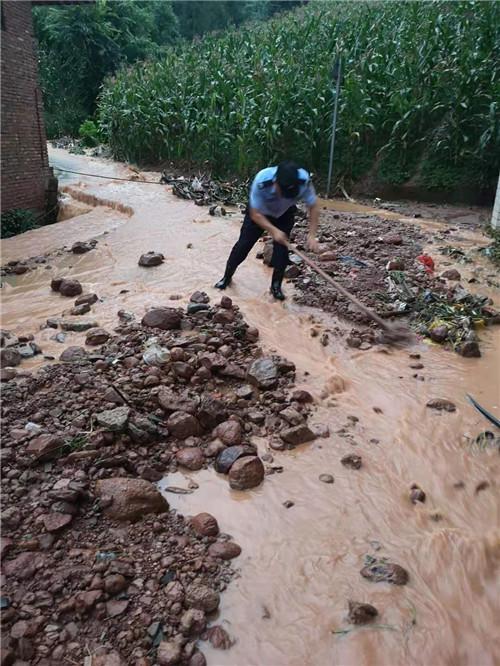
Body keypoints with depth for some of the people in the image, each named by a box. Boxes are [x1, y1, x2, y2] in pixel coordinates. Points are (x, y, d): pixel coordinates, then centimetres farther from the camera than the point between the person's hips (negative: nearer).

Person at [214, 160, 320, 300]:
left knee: (282, 248, -9)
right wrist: (273, 230, -44)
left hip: (284, 214, 1)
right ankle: (227, 277, 22)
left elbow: (314, 206, -23)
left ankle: (276, 285, 10)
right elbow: (255, 214, -32)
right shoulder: (261, 181, -42)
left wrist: (312, 235, -34)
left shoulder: (304, 180, -37)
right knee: (243, 244, 2)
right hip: (259, 212, -1)